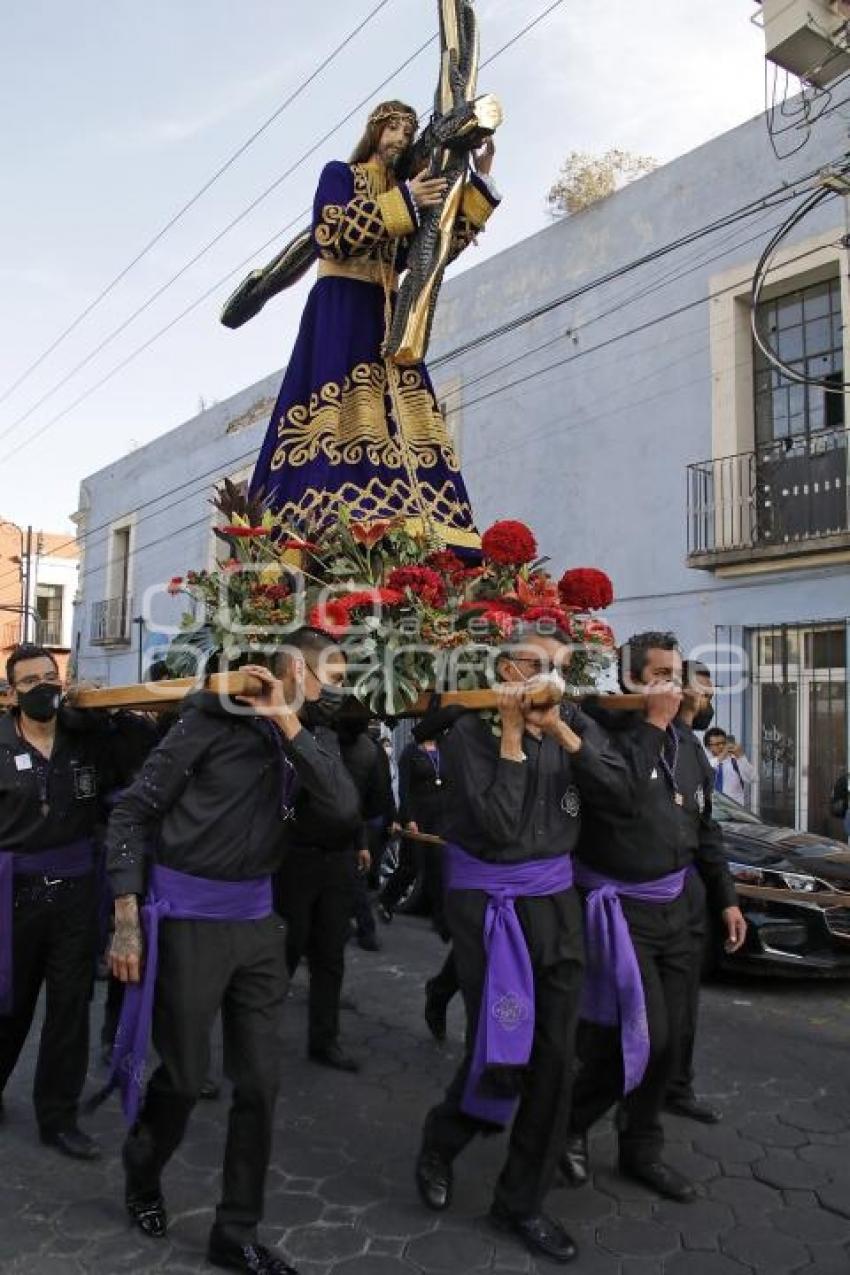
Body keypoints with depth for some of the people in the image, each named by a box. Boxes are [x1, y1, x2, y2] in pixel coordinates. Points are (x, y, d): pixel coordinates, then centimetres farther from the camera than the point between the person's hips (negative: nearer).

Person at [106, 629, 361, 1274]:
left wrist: (290, 726, -22)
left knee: (260, 1081, 9)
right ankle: (142, 1175, 42)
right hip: (187, 917, -5)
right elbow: (132, 812, -11)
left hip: (257, 919, 5)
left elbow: (346, 813, -17)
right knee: (184, 1075, 8)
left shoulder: (315, 737, 2)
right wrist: (127, 922, -13)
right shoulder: (215, 718, -14)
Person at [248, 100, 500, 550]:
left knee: (398, 425, -13)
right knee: (343, 419, -22)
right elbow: (331, 234, -8)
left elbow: (441, 246, 15)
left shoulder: (410, 194, 28)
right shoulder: (339, 174, 11)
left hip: (387, 316, 6)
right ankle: (329, 531, -31)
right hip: (340, 309, -5)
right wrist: (402, 202, -9)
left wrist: (479, 182, 11)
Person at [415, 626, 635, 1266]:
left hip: (556, 900, 5)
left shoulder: (576, 723, 2)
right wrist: (512, 735, -21)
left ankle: (522, 1201, 28)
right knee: (502, 1052, 0)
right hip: (489, 902, -5)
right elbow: (498, 827, -21)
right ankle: (441, 1142, 33)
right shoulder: (471, 732, -12)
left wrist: (561, 733, -16)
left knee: (555, 1057, 8)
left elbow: (623, 795, -8)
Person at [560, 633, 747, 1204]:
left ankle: (643, 1150, 31)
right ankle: (572, 1122, 20)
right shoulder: (609, 738, -14)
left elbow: (706, 829, 16)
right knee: (642, 1034, -6)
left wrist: (726, 898, 15)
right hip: (619, 908, -7)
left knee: (667, 1036, 12)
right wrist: (652, 724, -26)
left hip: (672, 907, 7)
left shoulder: (686, 746, 8)